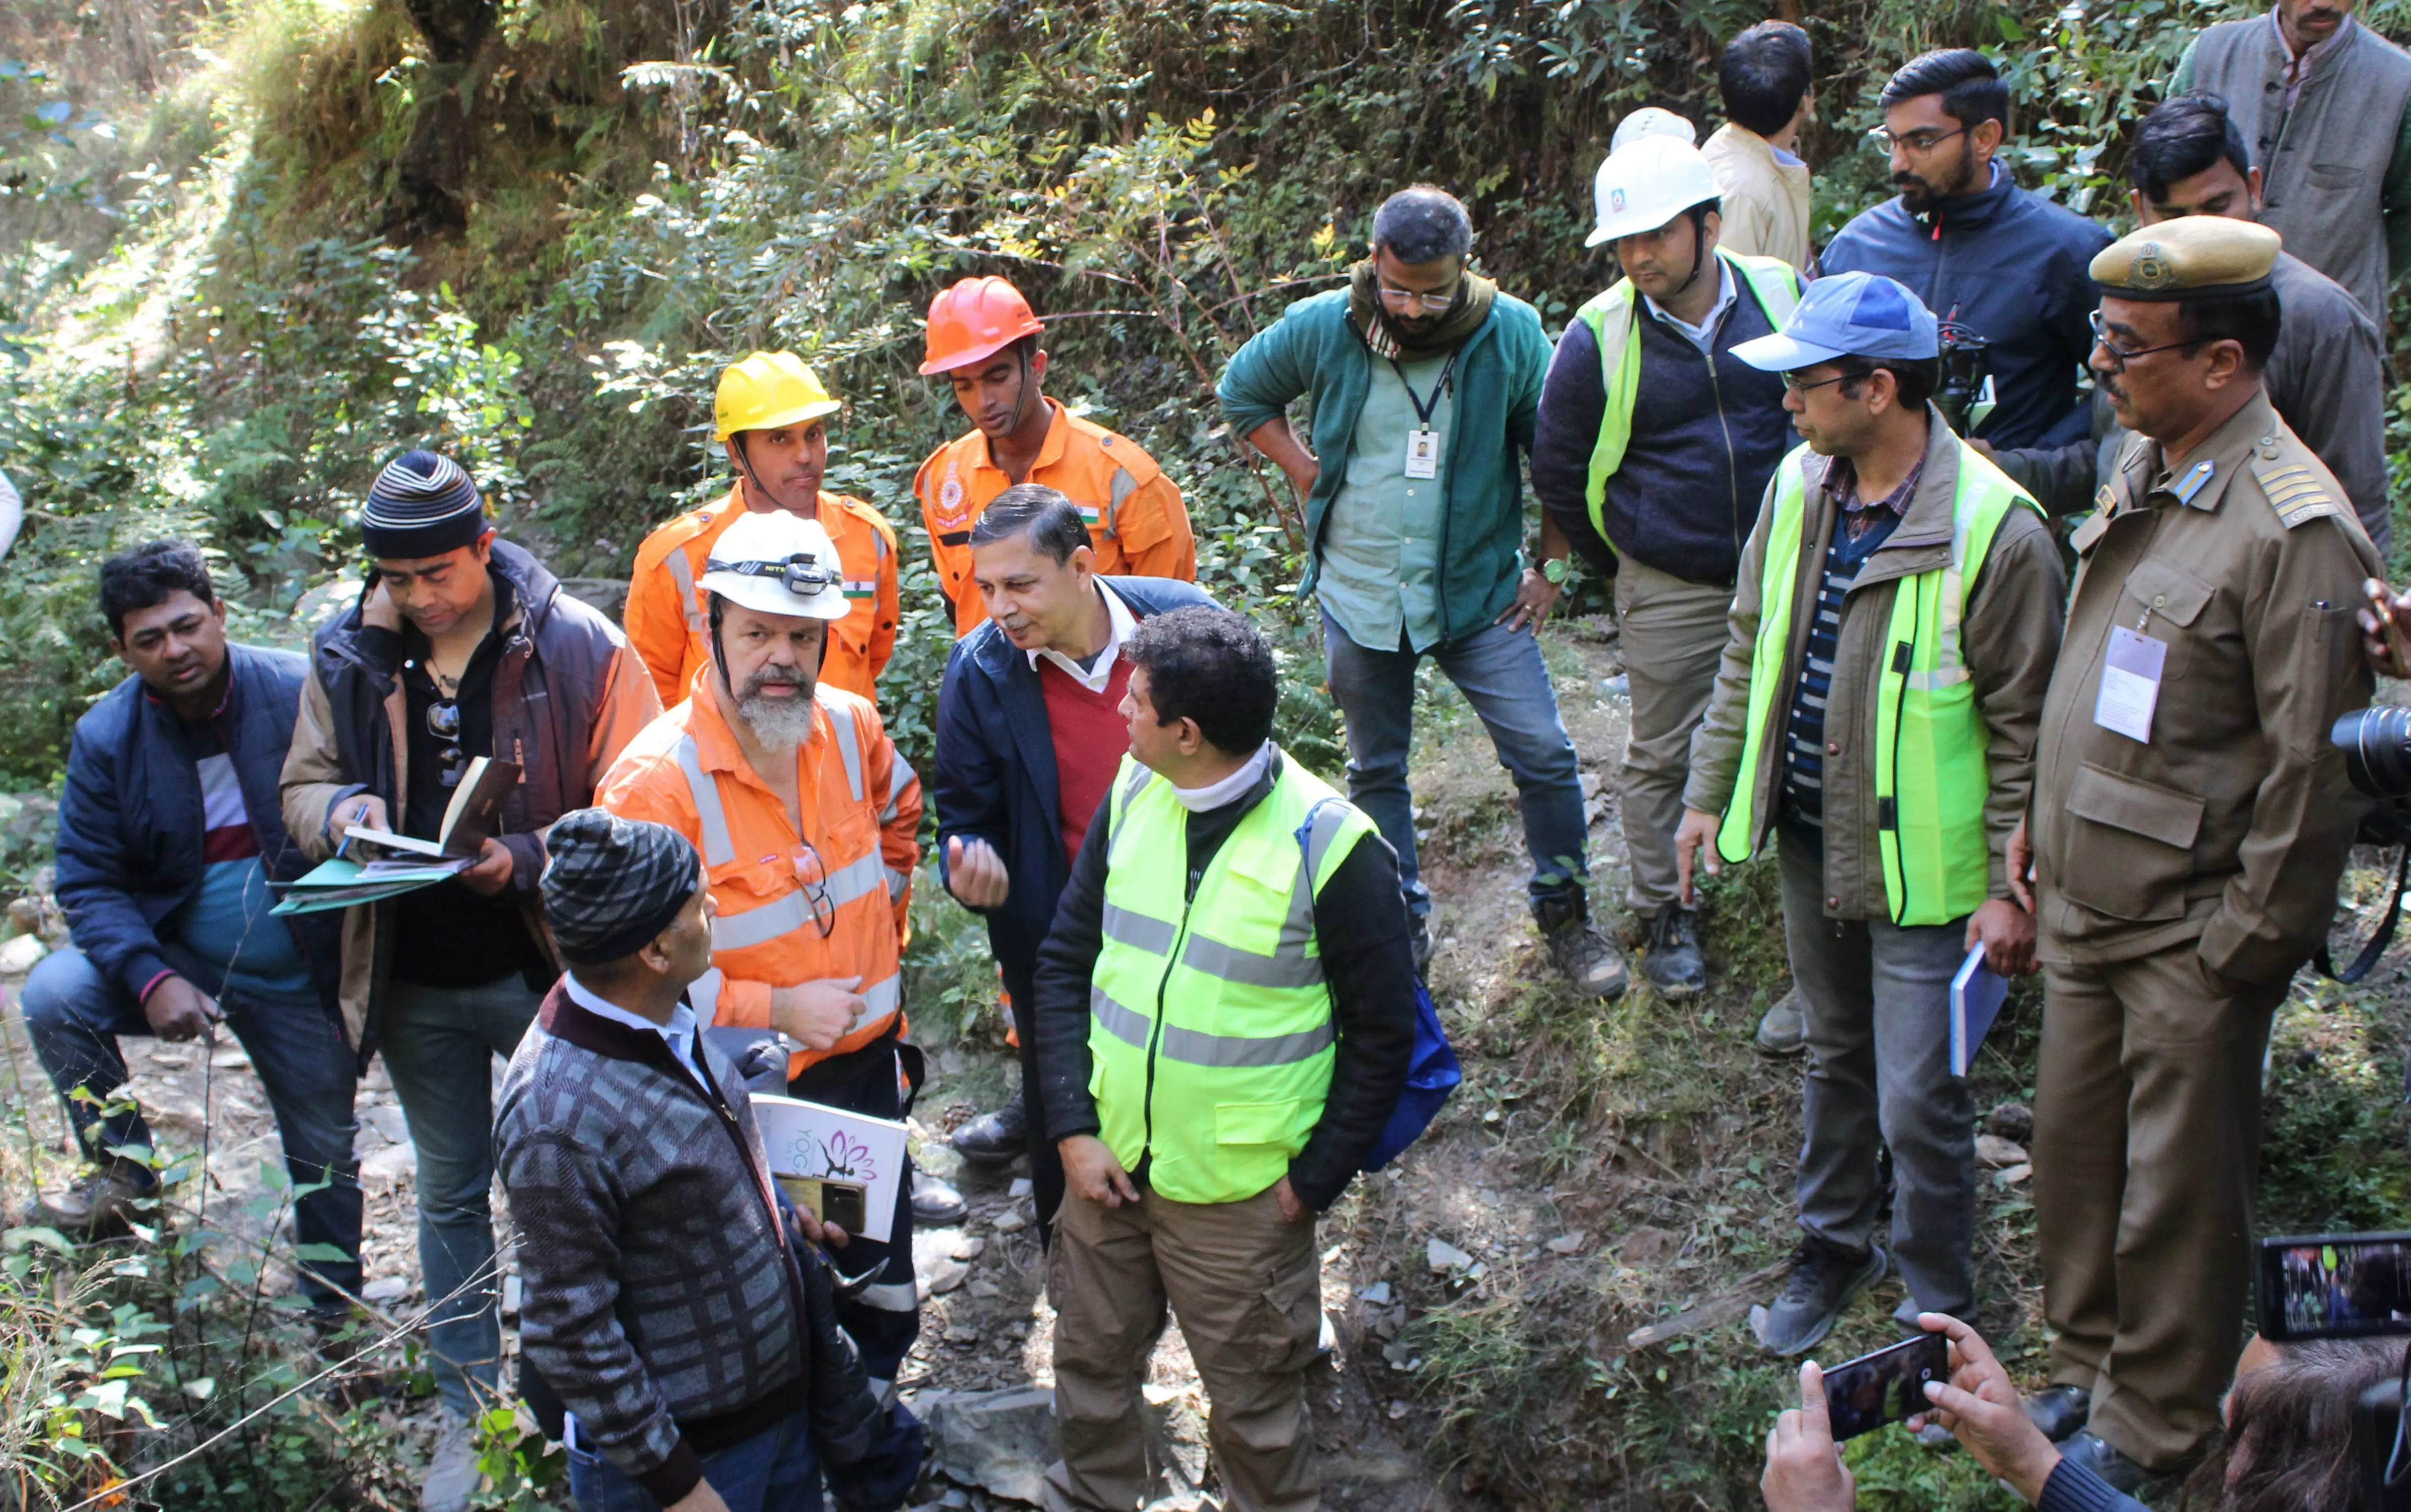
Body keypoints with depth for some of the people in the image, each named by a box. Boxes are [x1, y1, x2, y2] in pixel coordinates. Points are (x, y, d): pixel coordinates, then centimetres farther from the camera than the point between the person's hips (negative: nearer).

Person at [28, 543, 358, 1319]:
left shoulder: (301, 693, -15)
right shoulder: (105, 737, -8)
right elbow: (89, 884, -8)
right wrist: (152, 979, -25)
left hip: (302, 981, -1)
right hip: (179, 959, 1)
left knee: (326, 1153, 9)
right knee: (53, 996, -24)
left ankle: (335, 1315, 32)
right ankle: (125, 1175, -5)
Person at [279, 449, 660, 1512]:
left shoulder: (577, 648, -14)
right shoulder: (348, 656, -2)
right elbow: (303, 784, 9)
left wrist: (527, 858, -26)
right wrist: (342, 810, -14)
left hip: (543, 972, -4)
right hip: (415, 983, 4)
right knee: (451, 1195, 17)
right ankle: (469, 1412, 32)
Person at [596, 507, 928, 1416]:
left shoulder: (851, 727, -3)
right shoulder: (656, 779, -22)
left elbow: (898, 814, 21)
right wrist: (777, 1010, -22)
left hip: (868, 1067, 6)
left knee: (883, 1293, 21)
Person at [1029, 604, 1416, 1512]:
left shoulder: (1330, 846, -19)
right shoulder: (1132, 796, -4)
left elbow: (1382, 1032, -9)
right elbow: (1066, 962, 3)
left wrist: (1313, 1180, -10)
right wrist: (1074, 1128, -5)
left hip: (1242, 1193, -5)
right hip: (1109, 1159, 5)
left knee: (1253, 1406, 12)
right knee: (1090, 1362, 21)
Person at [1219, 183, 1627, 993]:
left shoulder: (1512, 333, -12)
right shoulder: (1321, 329, -10)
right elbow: (1242, 392, 8)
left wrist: (1552, 566, -1)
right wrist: (1303, 470, -2)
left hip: (1481, 590, -1)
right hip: (1359, 594, 1)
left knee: (1543, 753, -1)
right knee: (1376, 772, 13)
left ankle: (1565, 912, 20)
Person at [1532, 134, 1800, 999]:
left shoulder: (1781, 295, -5)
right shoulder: (1599, 337, -10)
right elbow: (1556, 472, 2)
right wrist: (1621, 564, 7)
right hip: (1669, 592, -2)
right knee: (1662, 755, 7)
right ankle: (1661, 913, 24)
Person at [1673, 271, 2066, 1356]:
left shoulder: (1995, 532, -20)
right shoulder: (1799, 489, 0)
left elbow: (2023, 727, -14)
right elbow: (1749, 652, 12)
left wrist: (2010, 888, -12)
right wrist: (1710, 791, 13)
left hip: (1921, 861, -6)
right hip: (1809, 840, 6)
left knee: (1920, 1106, 1)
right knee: (1836, 1057, 23)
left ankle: (1935, 1313, 23)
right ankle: (1834, 1246, 43)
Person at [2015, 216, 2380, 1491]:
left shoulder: (2295, 532, -21)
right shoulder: (2140, 471, 5)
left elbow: (2313, 766, -19)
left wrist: (2248, 940, -14)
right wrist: (2039, 824, 15)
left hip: (2192, 932, -7)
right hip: (2087, 903, 8)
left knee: (2176, 1190, 9)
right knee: (2070, 1147, 18)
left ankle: (2151, 1426, 28)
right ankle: (2084, 1369, 39)